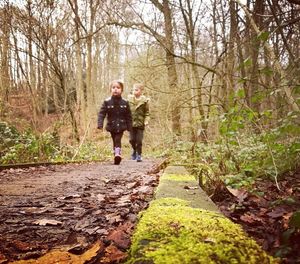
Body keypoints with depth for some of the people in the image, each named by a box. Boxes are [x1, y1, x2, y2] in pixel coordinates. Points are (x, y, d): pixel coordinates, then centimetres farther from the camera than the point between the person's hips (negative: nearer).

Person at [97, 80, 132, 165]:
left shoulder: (125, 102, 0)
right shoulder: (107, 102, -2)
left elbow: (128, 116, 5)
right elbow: (101, 113, -4)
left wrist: (129, 127, 4)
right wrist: (100, 124, -15)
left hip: (121, 126, -1)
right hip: (111, 126, 1)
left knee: (118, 140, -15)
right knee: (115, 141, 9)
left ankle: (117, 154, -26)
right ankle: (117, 156, 17)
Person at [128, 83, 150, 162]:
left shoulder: (144, 100, -2)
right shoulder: (129, 99, 2)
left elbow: (147, 112, 3)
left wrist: (146, 120, -9)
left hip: (140, 123, -2)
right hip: (131, 123, 2)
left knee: (139, 140, 0)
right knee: (132, 139, 5)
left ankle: (139, 155, 13)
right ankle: (134, 150, 33)